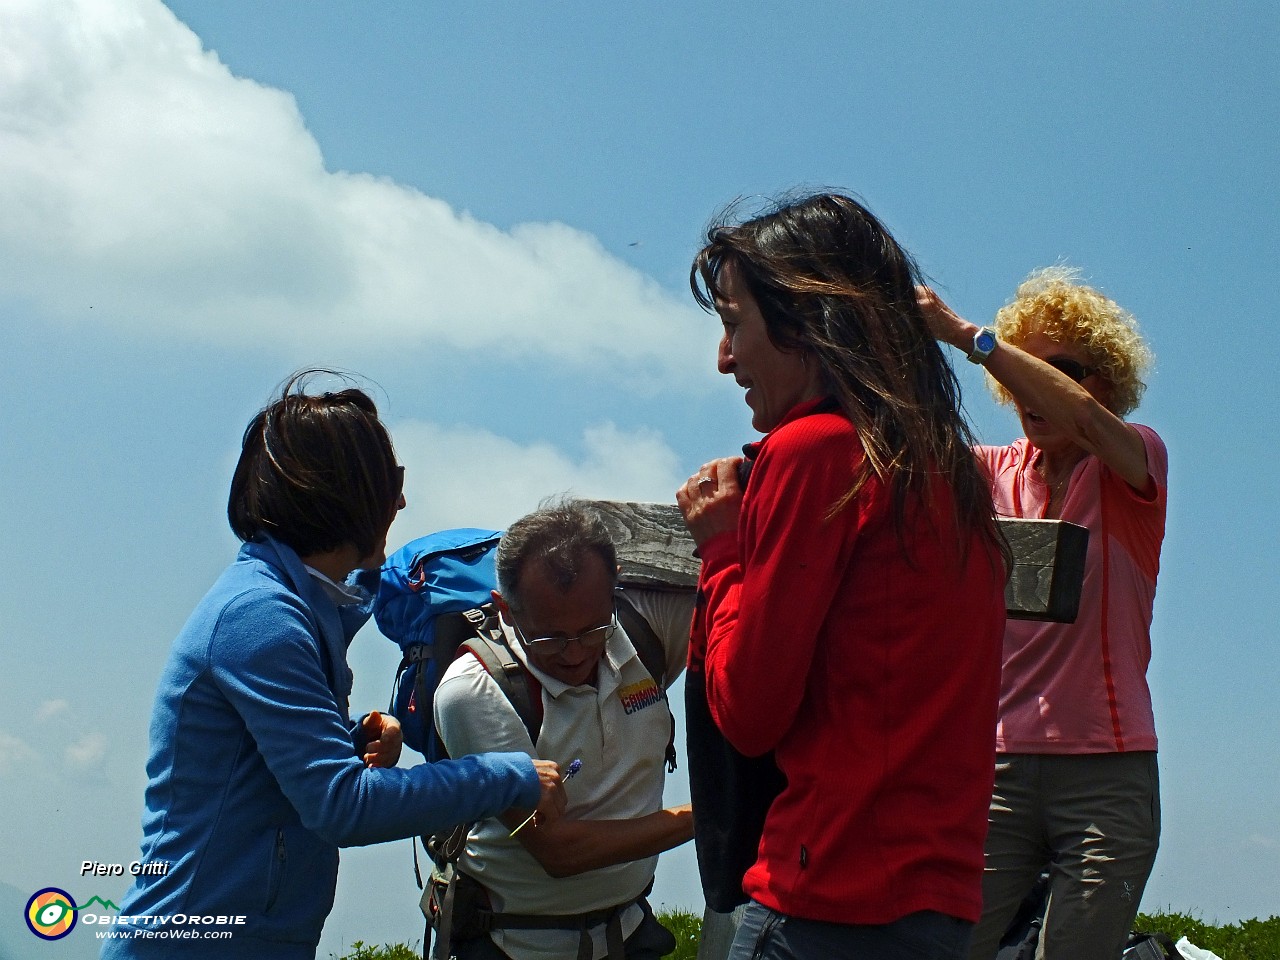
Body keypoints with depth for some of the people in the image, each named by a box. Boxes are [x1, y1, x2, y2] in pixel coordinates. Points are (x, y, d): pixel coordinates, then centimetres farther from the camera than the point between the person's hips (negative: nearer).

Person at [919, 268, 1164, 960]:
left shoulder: (1136, 461, 2)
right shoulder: (993, 473, 12)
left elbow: (1081, 416, -20)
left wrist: (967, 335, -25)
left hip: (1107, 774, -2)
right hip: (997, 765, 2)